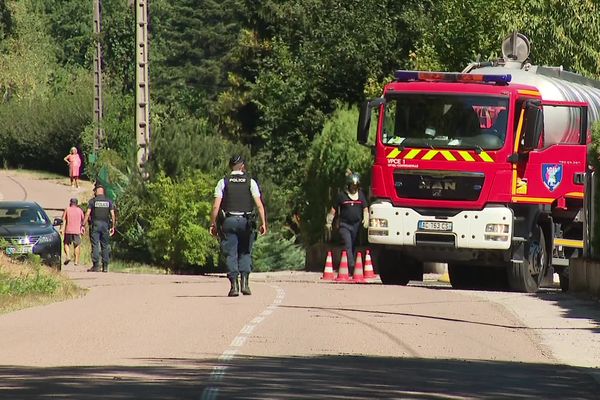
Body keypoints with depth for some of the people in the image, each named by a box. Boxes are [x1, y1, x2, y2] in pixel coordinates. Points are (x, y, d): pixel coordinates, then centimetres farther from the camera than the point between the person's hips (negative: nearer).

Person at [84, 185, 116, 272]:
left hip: (95, 225, -3)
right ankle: (105, 266, 5)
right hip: (105, 225, 3)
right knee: (105, 246, 7)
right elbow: (112, 215, 5)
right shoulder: (109, 201, 8)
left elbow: (87, 213, -6)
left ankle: (96, 265, -11)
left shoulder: (93, 201, -1)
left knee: (95, 245, -4)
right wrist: (113, 227, 10)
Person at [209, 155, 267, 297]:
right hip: (246, 221, 1)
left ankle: (234, 285, -8)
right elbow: (259, 205, -1)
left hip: (228, 221, -1)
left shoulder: (223, 182, 5)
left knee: (231, 254, 1)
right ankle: (245, 282, -4)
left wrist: (213, 224, 3)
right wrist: (263, 223, 1)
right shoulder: (250, 182, 6)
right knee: (245, 253, 11)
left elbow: (216, 206, -2)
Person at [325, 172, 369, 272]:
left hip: (356, 225, 3)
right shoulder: (342, 195, 1)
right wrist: (329, 222, 6)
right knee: (348, 245, -17)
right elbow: (333, 210, 7)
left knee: (354, 246, 8)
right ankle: (351, 265, -27)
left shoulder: (361, 195, 10)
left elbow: (365, 209, 12)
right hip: (344, 224, -3)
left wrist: (366, 219, -5)